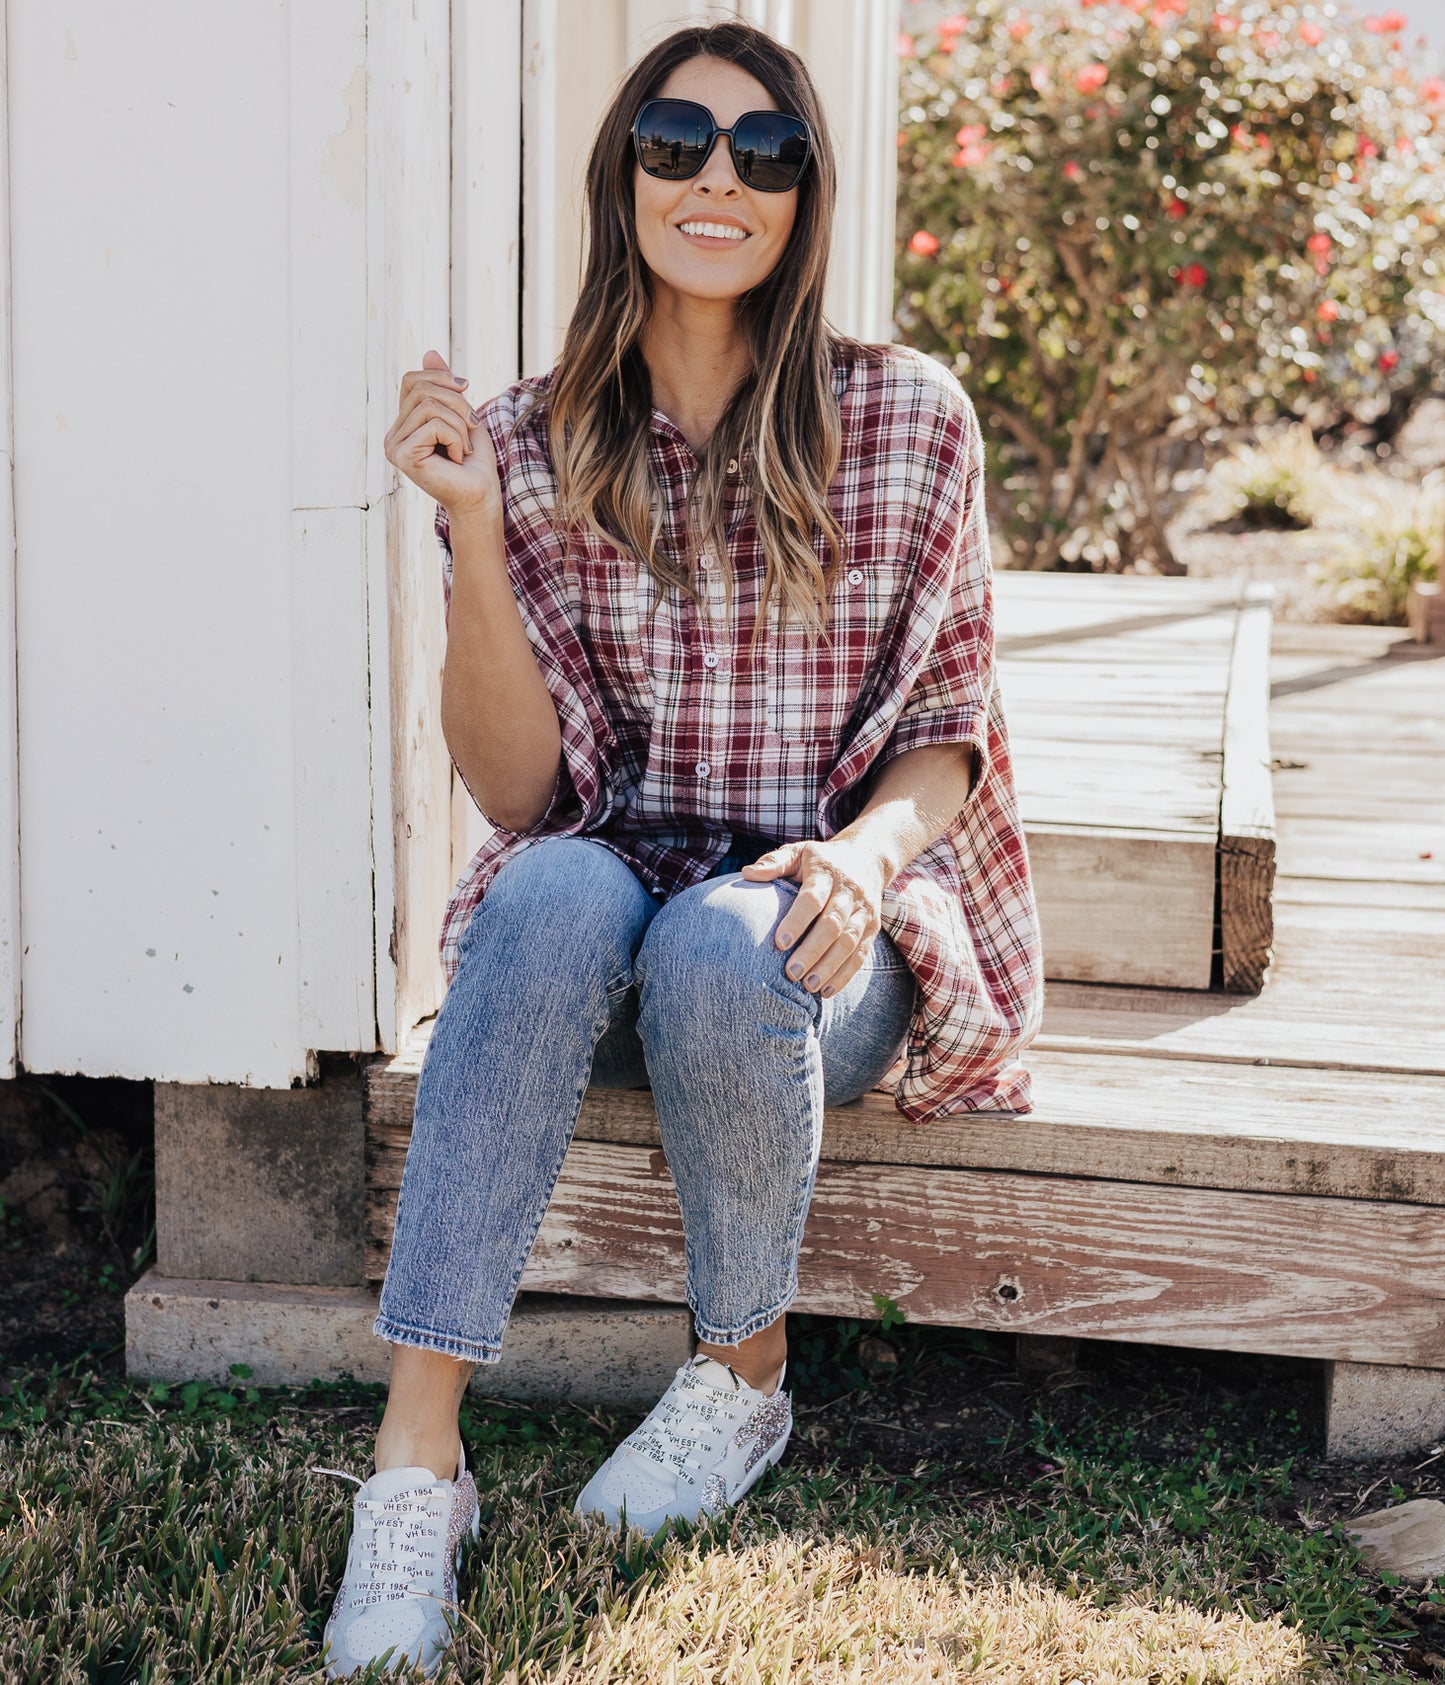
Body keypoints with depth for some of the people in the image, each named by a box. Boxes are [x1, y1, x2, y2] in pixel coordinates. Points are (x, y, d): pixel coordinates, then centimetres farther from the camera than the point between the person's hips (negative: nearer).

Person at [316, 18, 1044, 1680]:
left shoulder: (906, 418, -1)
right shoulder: (536, 445, 1)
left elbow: (946, 731, 2)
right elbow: (520, 794, -5)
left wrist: (866, 847, -21)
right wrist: (471, 532, -18)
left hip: (821, 932, -1)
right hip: (598, 938, 1)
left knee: (717, 947, -35)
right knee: (559, 889, -34)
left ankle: (744, 1378, -7)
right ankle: (416, 1457, -33)